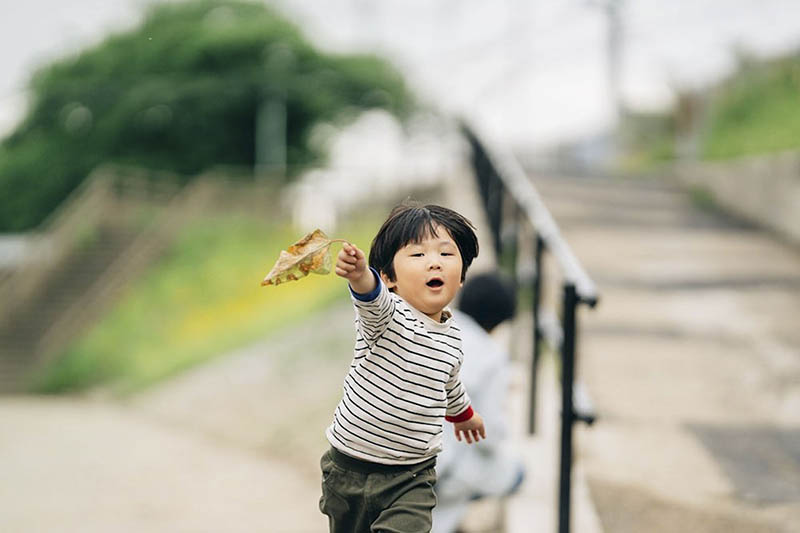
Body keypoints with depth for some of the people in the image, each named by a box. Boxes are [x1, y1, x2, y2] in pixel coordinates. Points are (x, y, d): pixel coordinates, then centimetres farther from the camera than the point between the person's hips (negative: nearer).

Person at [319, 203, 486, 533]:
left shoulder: (451, 336, 3)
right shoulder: (387, 315, -15)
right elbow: (376, 302, -41)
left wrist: (463, 414, 43)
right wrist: (360, 277, -64)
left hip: (412, 477, 2)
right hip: (351, 467, -2)